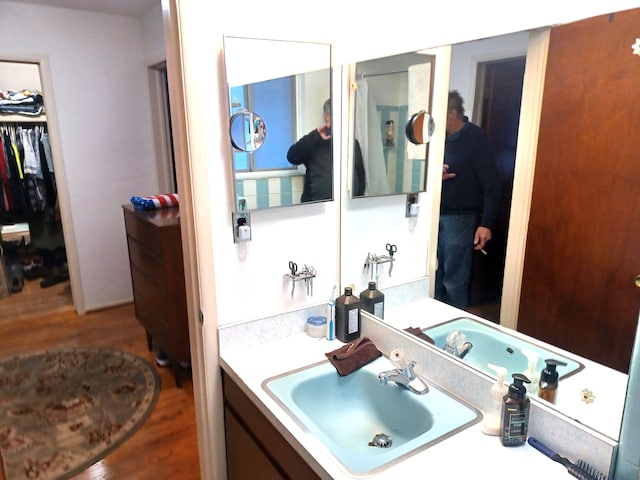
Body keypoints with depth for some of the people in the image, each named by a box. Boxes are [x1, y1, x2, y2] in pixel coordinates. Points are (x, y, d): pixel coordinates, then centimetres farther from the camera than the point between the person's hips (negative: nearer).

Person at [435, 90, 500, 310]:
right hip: (436, 214, 6)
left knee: (455, 279, 1)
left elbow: (491, 184, -11)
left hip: (459, 218, -6)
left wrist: (486, 223, -17)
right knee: (434, 274, 12)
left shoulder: (476, 138, -9)